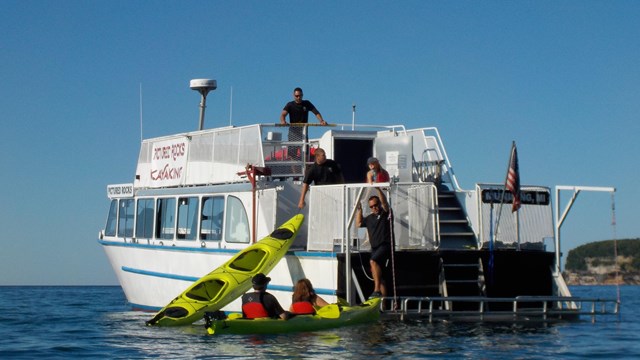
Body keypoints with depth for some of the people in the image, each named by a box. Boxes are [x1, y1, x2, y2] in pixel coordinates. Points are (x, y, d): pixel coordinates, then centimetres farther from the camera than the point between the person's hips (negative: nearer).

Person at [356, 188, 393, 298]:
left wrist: (378, 189, -25)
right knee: (378, 275, 7)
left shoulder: (385, 213, 1)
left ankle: (377, 290, -38)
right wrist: (359, 209, 23)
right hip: (375, 248, 8)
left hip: (385, 245, -8)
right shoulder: (370, 218, 20)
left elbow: (384, 202, -16)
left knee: (373, 261, -32)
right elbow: (358, 223, 28)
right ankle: (383, 298, 11)